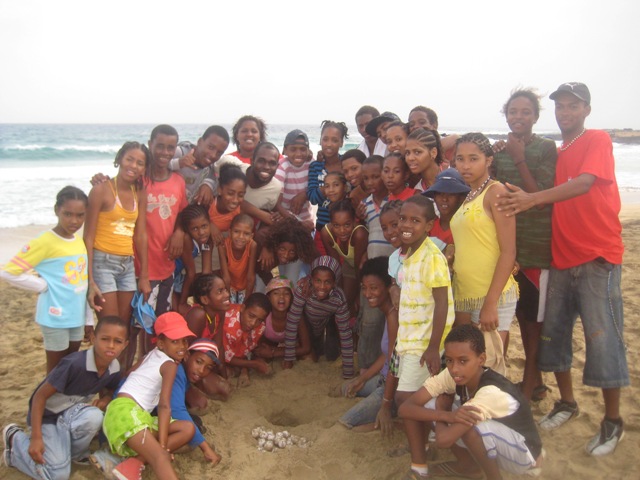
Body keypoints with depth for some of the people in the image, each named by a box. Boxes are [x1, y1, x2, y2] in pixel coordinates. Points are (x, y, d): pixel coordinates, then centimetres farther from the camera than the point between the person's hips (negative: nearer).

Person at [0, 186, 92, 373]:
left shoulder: (80, 241, 5)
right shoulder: (45, 242, -15)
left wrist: (89, 319, 13)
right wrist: (44, 285, -14)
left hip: (76, 316, 6)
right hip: (55, 317, -6)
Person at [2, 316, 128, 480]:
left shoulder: (114, 369, -12)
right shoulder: (75, 364, -32)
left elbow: (108, 391, 10)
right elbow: (40, 395, -23)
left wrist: (104, 400, -16)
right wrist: (36, 438, -25)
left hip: (72, 410, 5)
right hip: (48, 414, -5)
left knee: (94, 417, -31)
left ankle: (74, 453, 1)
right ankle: (15, 438, 9)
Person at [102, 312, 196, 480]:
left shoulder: (151, 354, 20)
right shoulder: (170, 365, -4)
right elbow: (164, 405, -13)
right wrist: (163, 446, -17)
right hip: (124, 411, -9)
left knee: (188, 428, -1)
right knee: (161, 457, -30)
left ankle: (133, 463, -17)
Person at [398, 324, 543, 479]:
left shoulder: (492, 393, -36)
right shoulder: (450, 375, -17)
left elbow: (443, 439, -41)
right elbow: (405, 409, -22)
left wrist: (440, 409, -21)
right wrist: (446, 415, -36)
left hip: (525, 455, -7)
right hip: (489, 442, 7)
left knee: (470, 427, -37)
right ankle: (468, 466, 8)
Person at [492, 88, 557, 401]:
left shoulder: (546, 148, -7)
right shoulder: (500, 149, 8)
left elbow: (541, 195, -15)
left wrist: (520, 160, -18)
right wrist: (492, 161, -3)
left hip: (537, 245, -5)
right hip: (508, 243, 5)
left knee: (534, 316, 3)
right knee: (521, 313, 14)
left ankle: (529, 382, 17)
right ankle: (534, 379, 29)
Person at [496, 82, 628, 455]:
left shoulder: (598, 140, -6)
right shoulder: (555, 154, 15)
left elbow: (585, 183, -23)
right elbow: (545, 195, 7)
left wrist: (533, 199, -35)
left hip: (598, 256, -6)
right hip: (561, 256, 7)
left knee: (602, 338, -4)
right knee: (553, 331, 10)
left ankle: (613, 421, 11)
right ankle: (567, 402, 28)